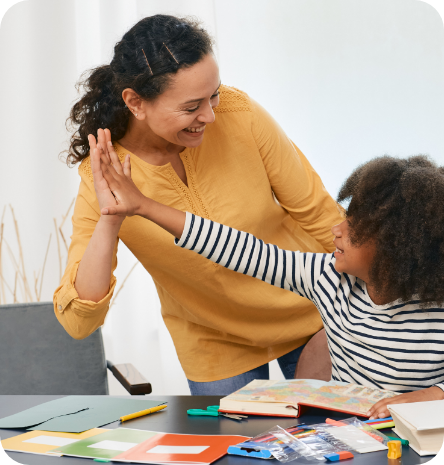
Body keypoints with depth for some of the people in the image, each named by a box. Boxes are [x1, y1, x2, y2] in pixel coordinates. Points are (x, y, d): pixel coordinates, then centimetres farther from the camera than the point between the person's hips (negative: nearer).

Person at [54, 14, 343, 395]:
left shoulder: (238, 114, -23)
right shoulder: (104, 175, -23)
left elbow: (317, 214, -10)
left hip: (309, 317, 1)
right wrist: (108, 222, -41)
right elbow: (78, 323, -28)